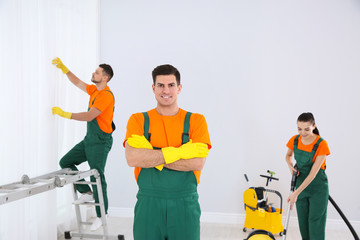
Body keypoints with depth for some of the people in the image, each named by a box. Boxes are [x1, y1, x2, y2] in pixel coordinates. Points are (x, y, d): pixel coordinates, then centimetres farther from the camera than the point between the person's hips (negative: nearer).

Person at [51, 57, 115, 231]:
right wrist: (63, 67, 20)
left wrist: (64, 114, -22)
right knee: (65, 162, 8)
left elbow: (89, 116, -24)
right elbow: (78, 82, 26)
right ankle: (87, 193, 14)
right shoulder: (94, 91, 12)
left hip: (100, 141, -10)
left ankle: (101, 216, 4)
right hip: (89, 139, 10)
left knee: (97, 176, -7)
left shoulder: (106, 95, -17)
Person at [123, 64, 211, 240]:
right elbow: (132, 158, -13)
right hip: (148, 204, 0)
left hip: (185, 204, 0)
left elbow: (198, 162, -11)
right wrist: (179, 152, -16)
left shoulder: (196, 120, 3)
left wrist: (150, 156, -13)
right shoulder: (138, 120, 4)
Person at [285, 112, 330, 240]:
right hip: (301, 183, 5)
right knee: (303, 223, 8)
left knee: (315, 223, -5)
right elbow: (288, 155, 17)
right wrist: (291, 166, -6)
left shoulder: (321, 144, -22)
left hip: (318, 188, -5)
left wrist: (296, 193, -26)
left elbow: (313, 173, -24)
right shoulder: (294, 140, -6)